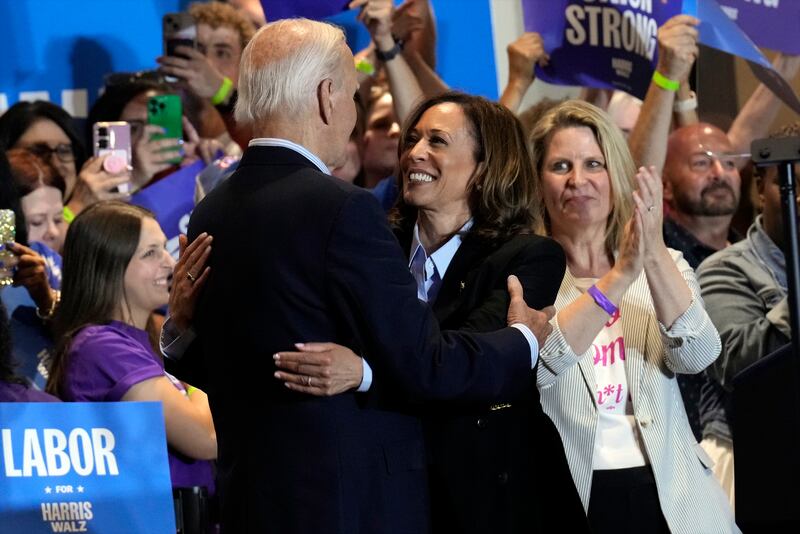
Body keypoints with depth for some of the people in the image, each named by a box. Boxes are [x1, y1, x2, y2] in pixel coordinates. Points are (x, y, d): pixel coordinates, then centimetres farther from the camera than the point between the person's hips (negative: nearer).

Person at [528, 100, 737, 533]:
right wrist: (619, 277, -26)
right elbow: (531, 367, -19)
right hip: (571, 497, -2)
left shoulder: (666, 265, 8)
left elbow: (696, 357, -9)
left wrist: (655, 255, -21)